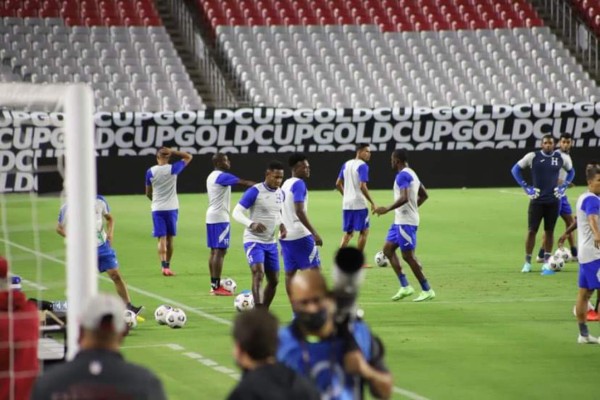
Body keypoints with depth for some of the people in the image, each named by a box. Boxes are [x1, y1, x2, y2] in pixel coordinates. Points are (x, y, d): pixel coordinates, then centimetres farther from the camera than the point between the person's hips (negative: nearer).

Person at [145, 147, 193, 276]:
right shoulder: (173, 169, -6)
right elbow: (188, 157, 8)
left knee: (161, 239, -3)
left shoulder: (150, 172, -2)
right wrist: (173, 152, 1)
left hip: (157, 209, 0)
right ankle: (167, 265, 17)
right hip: (171, 208, 0)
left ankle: (164, 265, -19)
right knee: (170, 238, 10)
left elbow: (148, 193, 8)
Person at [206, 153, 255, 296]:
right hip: (220, 218, -10)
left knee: (214, 250, 11)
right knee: (220, 251, -9)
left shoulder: (212, 176, 15)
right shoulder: (222, 176, -14)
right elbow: (243, 182, -19)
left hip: (211, 216, 10)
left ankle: (213, 284, 12)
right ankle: (217, 287, -11)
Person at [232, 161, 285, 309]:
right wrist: (251, 224, -34)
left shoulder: (280, 193, 6)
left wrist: (281, 225, 2)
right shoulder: (255, 191, -15)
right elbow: (237, 212, -16)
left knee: (274, 280, 10)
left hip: (271, 242, 7)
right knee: (258, 274, -25)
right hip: (254, 240, -7)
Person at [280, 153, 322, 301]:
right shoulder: (299, 184, -12)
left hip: (285, 236, 9)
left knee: (290, 273, 5)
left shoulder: (285, 184, 15)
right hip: (300, 235, -9)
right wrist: (314, 233, -22)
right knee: (313, 269, -2)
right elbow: (299, 211, -21)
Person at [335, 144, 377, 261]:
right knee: (364, 231, 5)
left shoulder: (346, 164, 11)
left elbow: (338, 184, 15)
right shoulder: (362, 166, -11)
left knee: (348, 232, 15)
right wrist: (372, 203, -15)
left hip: (346, 204, 7)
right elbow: (362, 186, -20)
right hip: (359, 204, -7)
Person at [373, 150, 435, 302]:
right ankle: (404, 286, 8)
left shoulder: (403, 176, -16)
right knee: (388, 249, 11)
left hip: (405, 222, -10)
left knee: (408, 256, -6)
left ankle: (427, 290, -1)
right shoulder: (411, 174, 15)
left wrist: (387, 209, -25)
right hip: (400, 221, 10)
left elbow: (404, 198, -29)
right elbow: (424, 195, 23)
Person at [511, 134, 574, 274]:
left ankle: (547, 262, 14)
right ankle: (527, 262, 9)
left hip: (553, 201, 2)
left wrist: (563, 187, 5)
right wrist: (526, 187, -3)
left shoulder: (562, 158, 1)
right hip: (537, 200, -2)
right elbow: (515, 169, 4)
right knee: (532, 231, -1)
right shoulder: (533, 156, -6)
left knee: (549, 231, 6)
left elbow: (571, 171, 20)